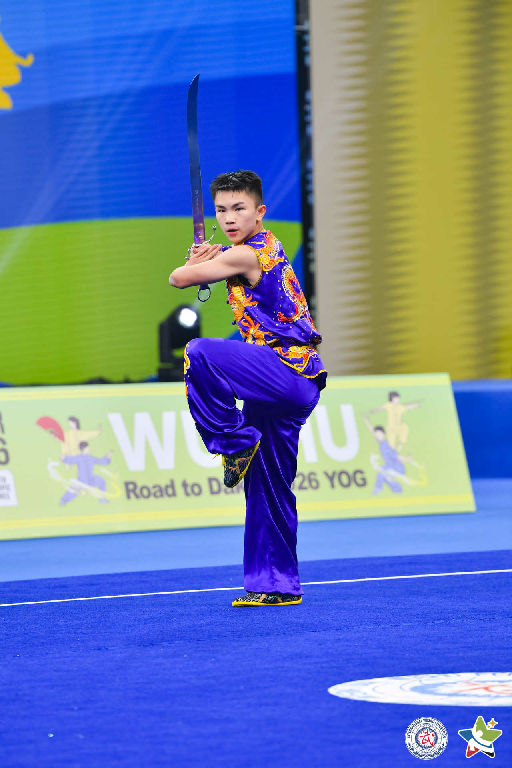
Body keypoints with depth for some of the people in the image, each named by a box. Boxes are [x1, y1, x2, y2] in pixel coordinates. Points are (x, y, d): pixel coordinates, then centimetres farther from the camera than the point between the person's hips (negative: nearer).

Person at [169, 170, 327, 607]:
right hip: (291, 385, 10)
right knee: (266, 485, 13)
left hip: (287, 371, -10)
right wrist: (206, 259, 8)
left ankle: (235, 441, -15)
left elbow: (178, 279, -8)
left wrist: (196, 265, 14)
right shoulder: (265, 246, 16)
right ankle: (278, 585, 17)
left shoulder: (246, 255, -13)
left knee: (200, 354, -29)